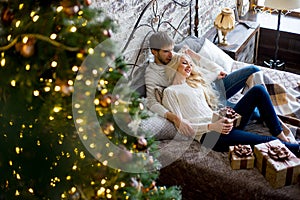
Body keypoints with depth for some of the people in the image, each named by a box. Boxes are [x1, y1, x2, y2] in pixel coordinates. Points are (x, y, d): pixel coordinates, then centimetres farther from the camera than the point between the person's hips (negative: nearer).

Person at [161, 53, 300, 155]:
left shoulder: (195, 82, 26)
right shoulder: (170, 92, 3)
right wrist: (211, 126, -17)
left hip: (221, 122, 8)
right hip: (208, 135, -7)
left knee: (258, 90, -6)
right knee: (266, 141, -22)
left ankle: (280, 136, -5)